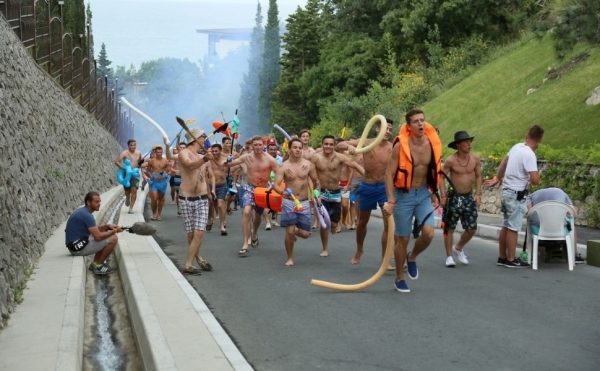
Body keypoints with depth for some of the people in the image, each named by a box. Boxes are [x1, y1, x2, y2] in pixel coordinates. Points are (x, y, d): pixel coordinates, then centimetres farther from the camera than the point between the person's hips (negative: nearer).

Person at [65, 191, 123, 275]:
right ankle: (98, 265, -1)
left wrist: (107, 226, 5)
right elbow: (97, 237, -24)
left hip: (75, 244, 10)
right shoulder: (87, 215, -20)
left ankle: (95, 263, 19)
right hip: (79, 248, -10)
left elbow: (94, 230, 21)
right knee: (113, 239, -13)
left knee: (105, 235, 23)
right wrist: (114, 231, -12)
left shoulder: (81, 211, 11)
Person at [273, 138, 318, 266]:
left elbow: (316, 182, 11)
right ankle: (290, 258, 12)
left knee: (305, 234, 0)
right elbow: (275, 185, -16)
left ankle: (295, 231, 37)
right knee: (289, 232, -8)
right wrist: (282, 191, -36)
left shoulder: (308, 164, -2)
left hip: (304, 203, 2)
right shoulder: (283, 167, -7)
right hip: (289, 202, -2)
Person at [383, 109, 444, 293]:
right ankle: (399, 278, 22)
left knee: (428, 233, -13)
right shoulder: (401, 146, -16)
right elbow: (389, 173, -15)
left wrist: (442, 193, 9)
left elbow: (437, 169, 10)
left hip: (424, 194, 3)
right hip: (404, 195, -3)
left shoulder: (432, 143, -3)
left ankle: (412, 257, 19)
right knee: (402, 239, 4)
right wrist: (390, 200, -21)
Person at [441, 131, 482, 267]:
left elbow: (478, 176, 9)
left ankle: (458, 248, 30)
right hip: (454, 197, -4)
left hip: (469, 197, 4)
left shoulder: (475, 159, -1)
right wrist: (443, 196, -14)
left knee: (471, 228, 4)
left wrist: (478, 194, 2)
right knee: (449, 227, 1)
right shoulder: (450, 160, -11)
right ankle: (449, 256, 13)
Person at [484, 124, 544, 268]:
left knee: (506, 226, 14)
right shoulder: (529, 155, -20)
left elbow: (504, 163, 19)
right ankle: (511, 260, 4)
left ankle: (502, 257, 21)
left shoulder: (517, 147, 5)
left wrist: (497, 178, 32)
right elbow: (535, 180, -25)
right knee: (513, 228, -2)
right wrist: (536, 175, -3)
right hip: (517, 194, -8)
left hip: (507, 191, 8)